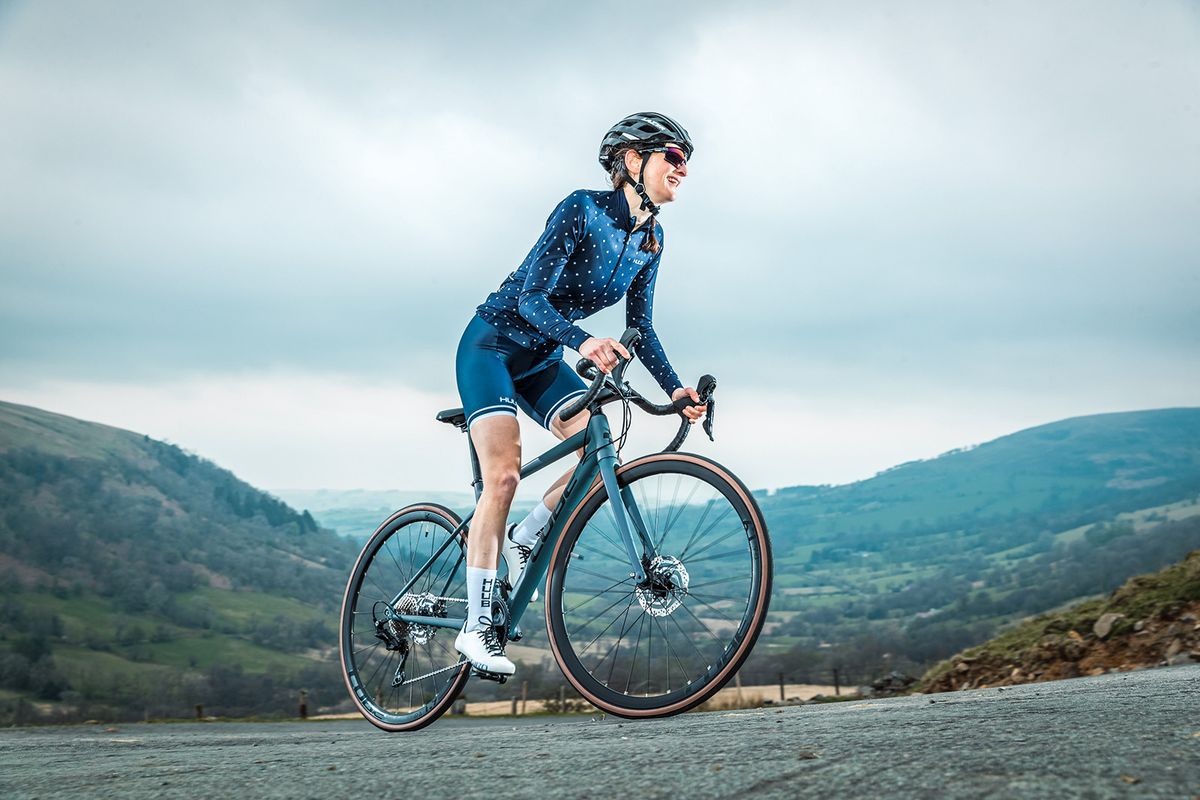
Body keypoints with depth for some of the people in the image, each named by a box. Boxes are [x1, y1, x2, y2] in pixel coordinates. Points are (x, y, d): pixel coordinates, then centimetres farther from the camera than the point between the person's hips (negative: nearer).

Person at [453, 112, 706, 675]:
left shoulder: (650, 240, 0)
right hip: (492, 343, -7)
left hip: (541, 359, 7)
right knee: (503, 473, -20)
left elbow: (640, 327, 5)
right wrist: (583, 342, -44)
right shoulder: (582, 209, -22)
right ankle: (476, 628, -12)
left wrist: (674, 387, -9)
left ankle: (523, 539, 7)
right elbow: (532, 297, -27)